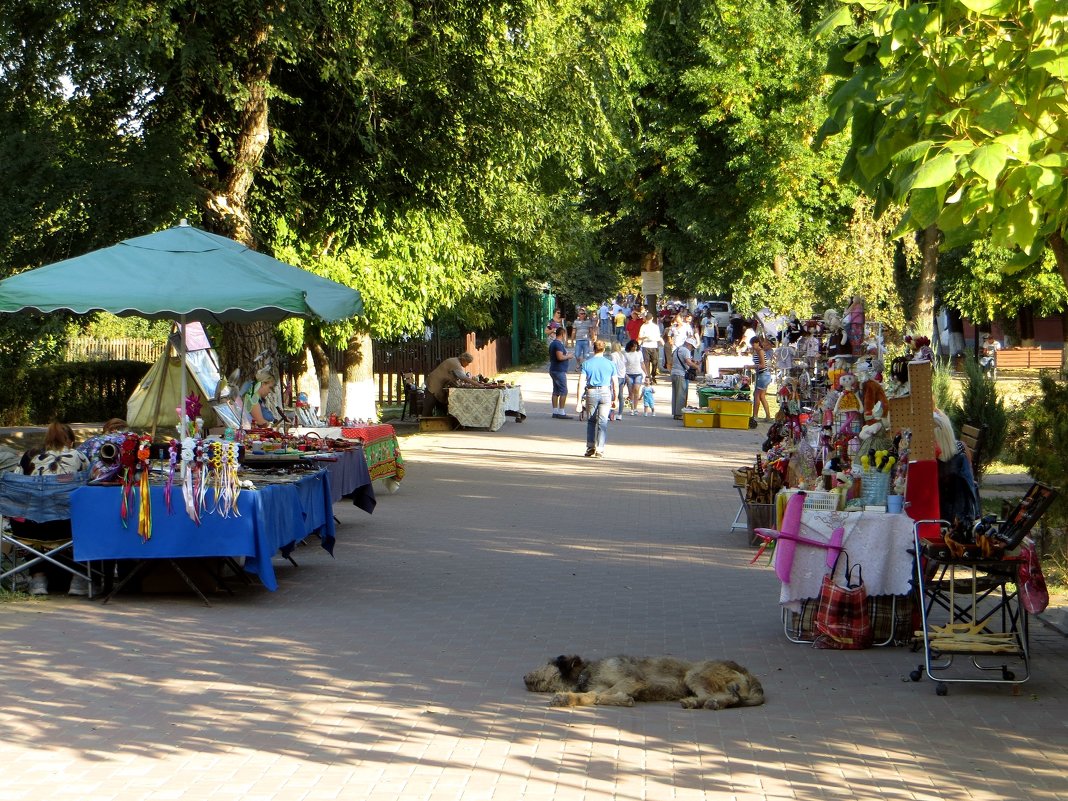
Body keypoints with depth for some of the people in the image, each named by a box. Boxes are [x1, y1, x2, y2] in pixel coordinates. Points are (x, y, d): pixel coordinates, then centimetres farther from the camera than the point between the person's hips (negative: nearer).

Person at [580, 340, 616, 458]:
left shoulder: (587, 363, 1)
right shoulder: (610, 364, 3)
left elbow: (581, 382, -4)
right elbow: (615, 383, 3)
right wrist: (615, 399, 12)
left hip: (591, 392, 0)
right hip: (605, 392, 0)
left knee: (591, 421, 15)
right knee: (603, 422, 1)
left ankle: (590, 447, 12)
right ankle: (600, 450, -2)